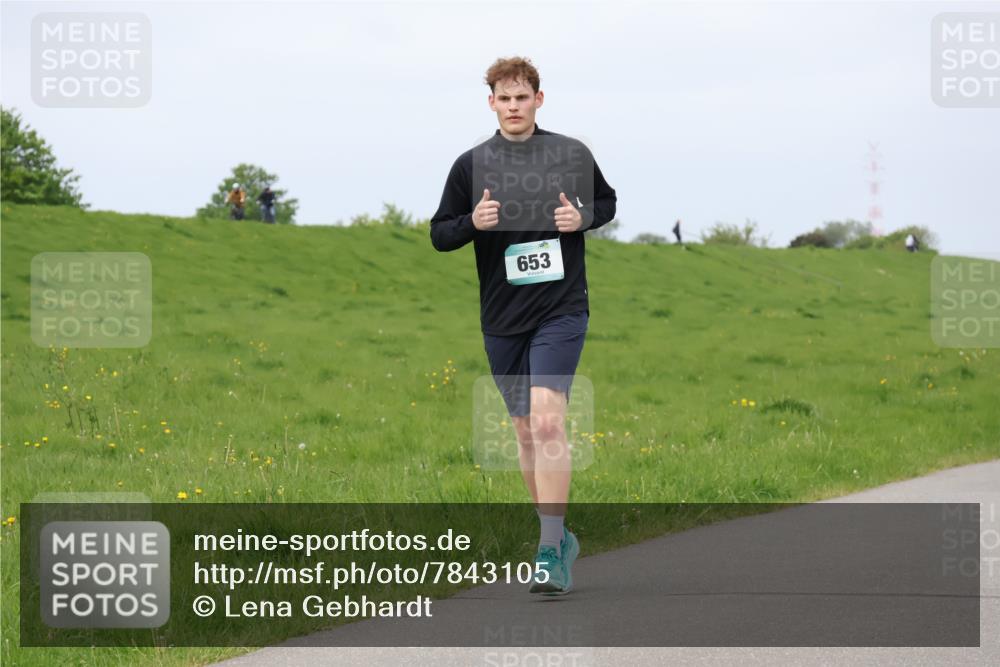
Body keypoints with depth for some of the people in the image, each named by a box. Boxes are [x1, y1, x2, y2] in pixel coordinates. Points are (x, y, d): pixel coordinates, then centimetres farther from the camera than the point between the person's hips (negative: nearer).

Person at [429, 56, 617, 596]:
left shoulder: (571, 154, 0)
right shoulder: (471, 164, 2)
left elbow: (607, 202, 15)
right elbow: (439, 235, 7)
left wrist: (583, 217, -7)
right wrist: (473, 222, -14)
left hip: (561, 310, -3)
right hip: (502, 318, 3)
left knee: (548, 422, -18)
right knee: (526, 431, 10)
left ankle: (550, 551, -19)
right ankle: (559, 538, 27)